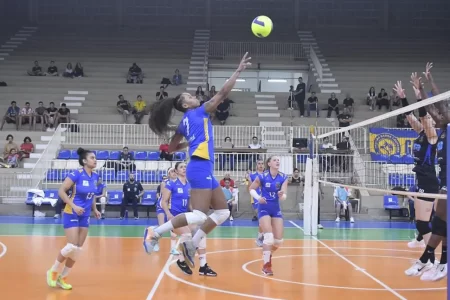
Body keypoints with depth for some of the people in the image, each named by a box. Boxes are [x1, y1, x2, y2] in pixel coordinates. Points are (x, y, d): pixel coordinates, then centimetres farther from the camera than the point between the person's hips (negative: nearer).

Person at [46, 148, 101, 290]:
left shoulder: (95, 176, 5)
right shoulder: (76, 174, -16)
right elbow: (61, 191, -16)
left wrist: (94, 209, 8)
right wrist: (74, 206, -24)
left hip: (85, 216, 7)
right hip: (71, 214, -7)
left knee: (78, 249, 5)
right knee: (72, 246, -15)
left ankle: (62, 278, 17)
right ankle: (53, 271, 7)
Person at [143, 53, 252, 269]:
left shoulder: (185, 122, 20)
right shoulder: (198, 112, -1)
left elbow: (171, 148, 25)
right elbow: (223, 93, -6)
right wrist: (239, 70, -3)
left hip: (204, 169, 10)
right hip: (200, 167, -10)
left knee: (223, 212, 10)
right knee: (198, 216, -15)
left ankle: (191, 245, 7)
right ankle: (155, 232, -10)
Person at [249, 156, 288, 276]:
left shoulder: (283, 177, -5)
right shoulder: (262, 176, -14)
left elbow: (284, 195, -11)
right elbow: (251, 189, -2)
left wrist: (282, 196, -34)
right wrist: (258, 198, -19)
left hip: (276, 209, 4)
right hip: (264, 208, -4)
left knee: (279, 240, 3)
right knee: (269, 236, -19)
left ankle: (268, 254, 33)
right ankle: (266, 264, -7)